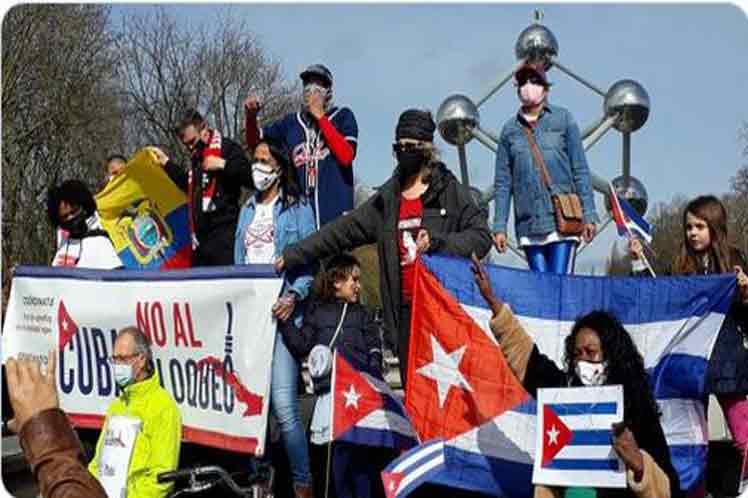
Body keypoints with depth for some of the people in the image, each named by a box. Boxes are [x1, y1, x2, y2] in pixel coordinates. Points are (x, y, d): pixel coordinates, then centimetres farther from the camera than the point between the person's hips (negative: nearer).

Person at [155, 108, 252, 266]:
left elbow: (251, 178, -15)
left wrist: (223, 164, -20)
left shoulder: (228, 148, -6)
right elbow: (189, 184, 38)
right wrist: (166, 162, 34)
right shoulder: (197, 156, 21)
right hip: (201, 233, 9)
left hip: (224, 231, -9)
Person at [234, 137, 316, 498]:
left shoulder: (297, 208, 5)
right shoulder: (247, 210, 21)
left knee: (283, 405, -15)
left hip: (280, 312, -6)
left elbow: (309, 261, -3)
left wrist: (294, 296, -18)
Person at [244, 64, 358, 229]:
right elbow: (255, 143, 17)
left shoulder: (343, 116, 9)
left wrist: (320, 117, -4)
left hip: (335, 210, -2)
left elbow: (346, 156, -6)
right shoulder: (291, 122, 16)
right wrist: (251, 116, -2)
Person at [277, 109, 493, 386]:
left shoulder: (450, 191, 3)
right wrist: (291, 256, 15)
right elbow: (340, 232, 17)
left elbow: (481, 236, -3)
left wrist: (437, 241, -17)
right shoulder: (386, 200, 16)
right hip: (406, 311, 5)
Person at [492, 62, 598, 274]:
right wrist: (499, 226, 5)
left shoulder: (563, 119, 6)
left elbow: (580, 170, 4)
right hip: (528, 225, 2)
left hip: (562, 219, -2)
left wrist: (588, 214, -2)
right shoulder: (509, 129, 11)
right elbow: (503, 182, 11)